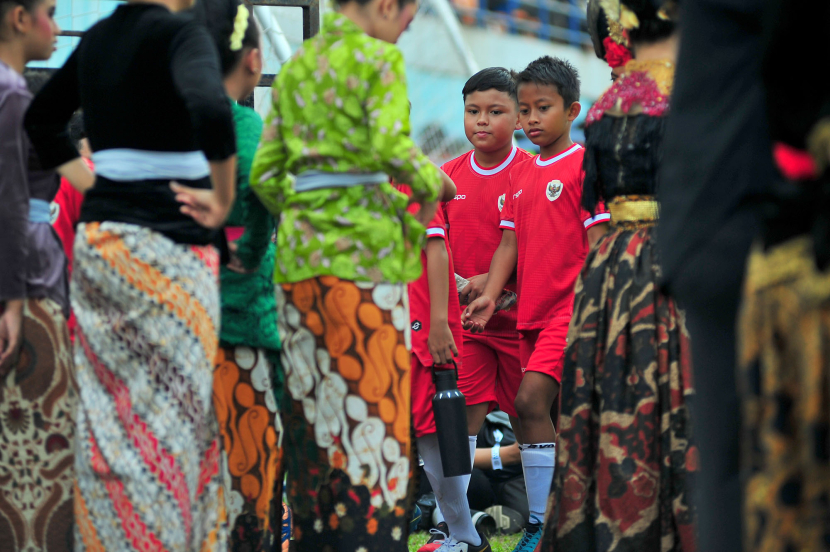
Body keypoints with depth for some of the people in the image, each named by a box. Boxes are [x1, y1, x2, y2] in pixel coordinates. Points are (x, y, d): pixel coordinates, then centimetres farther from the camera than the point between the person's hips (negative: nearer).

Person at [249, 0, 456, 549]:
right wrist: (430, 184, -1)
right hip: (363, 244, -7)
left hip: (299, 250, 7)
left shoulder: (295, 67, 16)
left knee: (313, 406, 8)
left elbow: (264, 174, 13)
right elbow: (390, 145, -19)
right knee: (372, 403, -4)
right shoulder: (379, 58, -3)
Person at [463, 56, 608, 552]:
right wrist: (490, 295, 2)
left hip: (569, 308, -8)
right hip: (531, 311, 8)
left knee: (531, 400, -19)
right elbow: (510, 240, 15)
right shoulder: (521, 174, 15)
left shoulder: (584, 166, -6)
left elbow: (596, 241, -9)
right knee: (560, 416, 10)